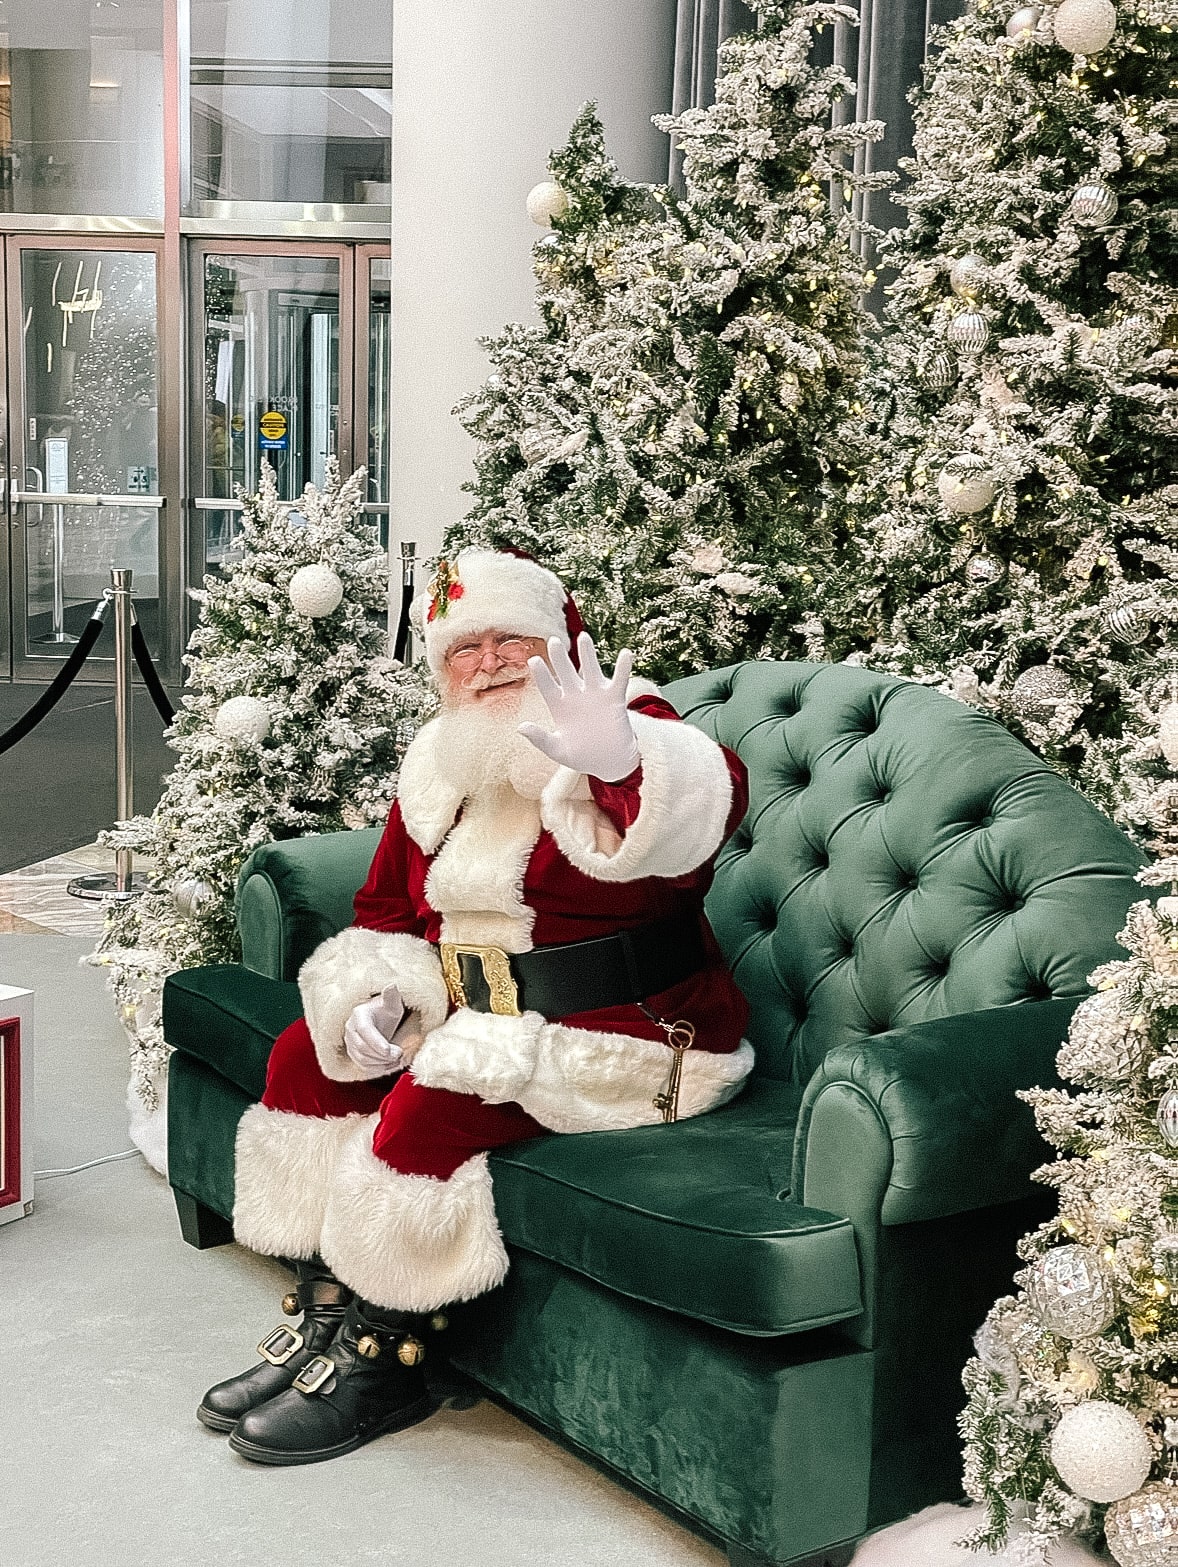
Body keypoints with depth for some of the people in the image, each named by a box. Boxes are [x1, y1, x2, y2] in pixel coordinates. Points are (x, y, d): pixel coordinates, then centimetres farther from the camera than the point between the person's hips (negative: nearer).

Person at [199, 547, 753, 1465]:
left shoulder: (627, 730, -14)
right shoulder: (440, 768, 8)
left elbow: (712, 797, -38)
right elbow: (388, 911, 15)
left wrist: (619, 761, -61)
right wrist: (378, 998, -7)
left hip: (618, 1036, -8)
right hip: (475, 1013, 8)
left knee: (435, 1105, -26)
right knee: (309, 1058, -3)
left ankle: (380, 1364, -7)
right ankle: (326, 1311, 3)